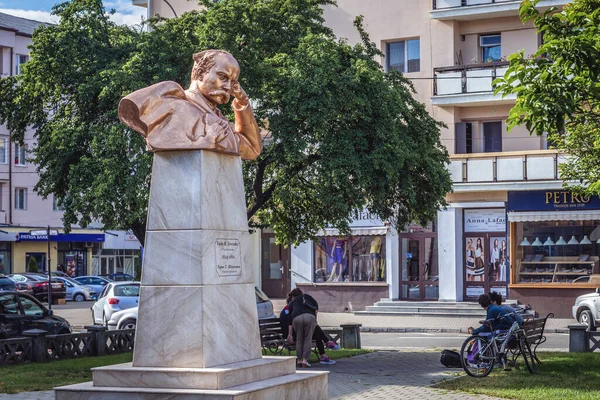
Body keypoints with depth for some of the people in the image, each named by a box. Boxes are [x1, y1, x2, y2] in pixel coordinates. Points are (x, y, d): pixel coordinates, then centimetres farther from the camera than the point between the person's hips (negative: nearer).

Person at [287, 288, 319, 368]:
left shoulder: (291, 302, 33)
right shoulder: (307, 296, 34)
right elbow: (316, 306, 17)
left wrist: (290, 334, 33)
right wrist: (314, 319, 23)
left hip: (297, 318, 1)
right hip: (310, 316, -1)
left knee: (299, 339, 16)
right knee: (308, 339, 7)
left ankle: (299, 360, 16)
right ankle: (305, 360, -1)